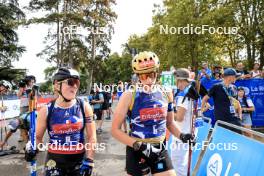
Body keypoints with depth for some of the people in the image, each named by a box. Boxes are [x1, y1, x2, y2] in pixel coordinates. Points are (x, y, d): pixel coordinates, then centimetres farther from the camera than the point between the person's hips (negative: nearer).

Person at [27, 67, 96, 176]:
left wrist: (89, 160, -8)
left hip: (79, 160, 1)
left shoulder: (84, 107, -7)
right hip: (55, 161, 0)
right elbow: (38, 137, 5)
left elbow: (91, 136, -3)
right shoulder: (46, 110, -7)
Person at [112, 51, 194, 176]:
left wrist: (181, 135, -4)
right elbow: (115, 129, -10)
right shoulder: (129, 96, -12)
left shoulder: (166, 94, 0)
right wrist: (138, 145, -20)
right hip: (136, 152, -3)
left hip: (160, 150, 3)